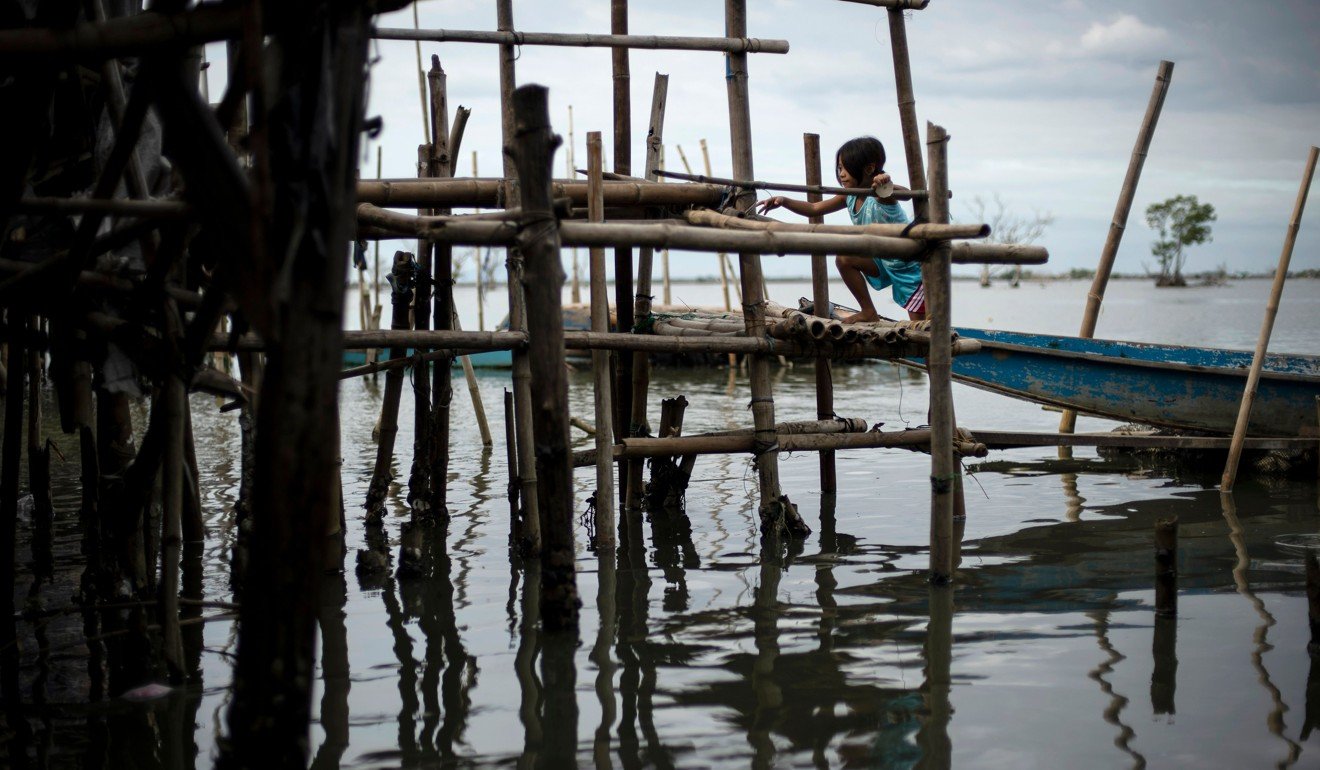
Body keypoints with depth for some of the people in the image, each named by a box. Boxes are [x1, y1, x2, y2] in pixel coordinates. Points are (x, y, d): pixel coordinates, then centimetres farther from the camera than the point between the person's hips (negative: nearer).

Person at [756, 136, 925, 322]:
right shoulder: (850, 197, -4)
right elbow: (815, 209, 0)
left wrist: (887, 185, -69)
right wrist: (784, 201, -14)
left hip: (913, 265, -7)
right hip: (886, 262, 7)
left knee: (918, 323, -11)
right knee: (843, 259, -4)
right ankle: (869, 313, 6)